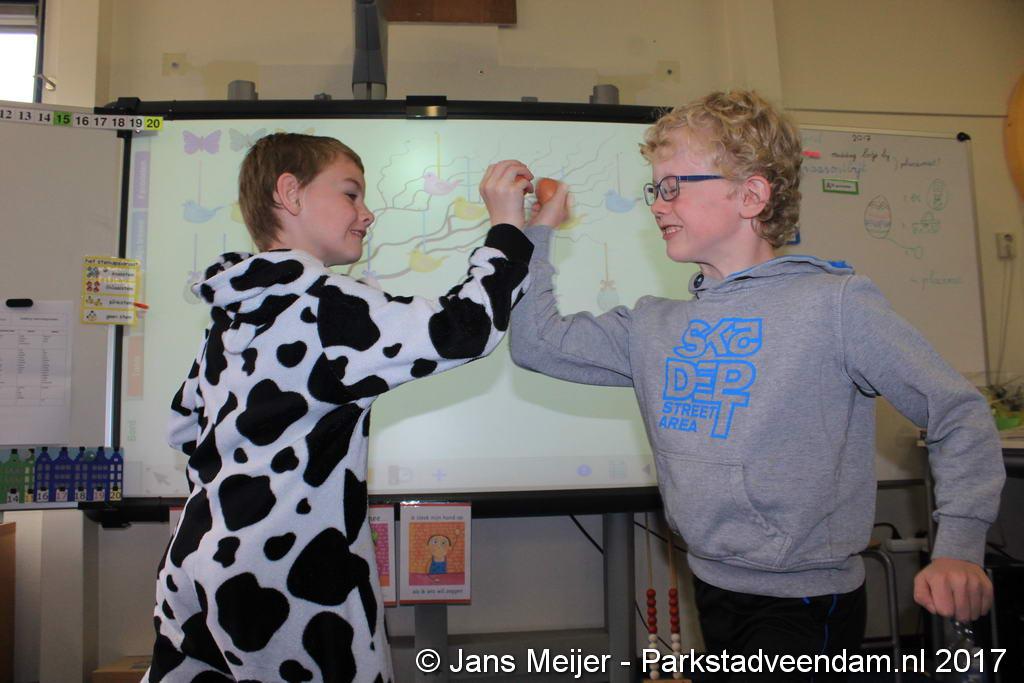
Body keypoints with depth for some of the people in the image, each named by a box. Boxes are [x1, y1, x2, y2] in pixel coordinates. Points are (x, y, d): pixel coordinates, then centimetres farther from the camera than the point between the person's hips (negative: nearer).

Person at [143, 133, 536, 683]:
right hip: (285, 593, -8)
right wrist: (506, 228, -13)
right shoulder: (318, 306, -16)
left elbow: (184, 427, 19)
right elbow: (459, 330, -23)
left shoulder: (234, 314, 10)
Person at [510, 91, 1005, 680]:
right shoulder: (655, 326, 3)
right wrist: (537, 232, 3)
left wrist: (958, 549, -18)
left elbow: (961, 416, -8)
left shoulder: (836, 303, -12)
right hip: (711, 592, 6)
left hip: (806, 604, -5)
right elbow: (536, 342, 1)